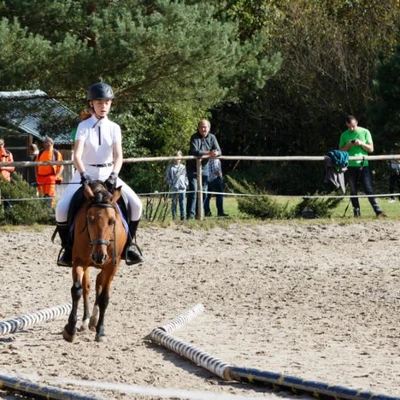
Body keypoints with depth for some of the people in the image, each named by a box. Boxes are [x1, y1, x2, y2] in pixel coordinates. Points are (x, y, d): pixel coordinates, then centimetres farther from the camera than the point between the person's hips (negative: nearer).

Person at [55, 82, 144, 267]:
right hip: (86, 173, -2)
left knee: (135, 204, -14)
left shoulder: (114, 128, 0)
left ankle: (127, 246, 4)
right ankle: (67, 248, -2)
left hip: (107, 174, 2)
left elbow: (118, 156, -12)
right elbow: (77, 156, -18)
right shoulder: (84, 126, -7)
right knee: (62, 208, -22)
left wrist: (113, 175, -31)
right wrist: (83, 174, -37)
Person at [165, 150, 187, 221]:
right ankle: (174, 216, 5)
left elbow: (186, 176, 17)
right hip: (174, 188, -2)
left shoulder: (183, 167, 11)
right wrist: (171, 183, -6)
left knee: (182, 203, 0)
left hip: (182, 188, 2)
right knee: (174, 203, 1)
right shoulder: (170, 167, 3)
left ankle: (183, 216, 1)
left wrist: (186, 183, 5)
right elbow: (167, 177, 5)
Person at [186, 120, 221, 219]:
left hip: (204, 167, 5)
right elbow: (195, 151, -29)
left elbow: (218, 151, -6)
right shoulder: (194, 138, -15)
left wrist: (216, 153, -32)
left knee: (203, 191, 7)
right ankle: (190, 214, -12)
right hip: (193, 167, -5)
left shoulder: (212, 137, 0)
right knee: (193, 190, -13)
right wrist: (208, 153, -39)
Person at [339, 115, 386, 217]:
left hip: (363, 164, -2)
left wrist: (361, 143, -13)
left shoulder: (365, 132, 5)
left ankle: (378, 211, -11)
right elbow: (340, 151, 10)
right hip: (350, 166, 2)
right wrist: (348, 145, -9)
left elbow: (371, 149, 4)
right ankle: (356, 212, 6)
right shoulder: (344, 135, 8)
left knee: (369, 189, -8)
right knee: (353, 191, 2)